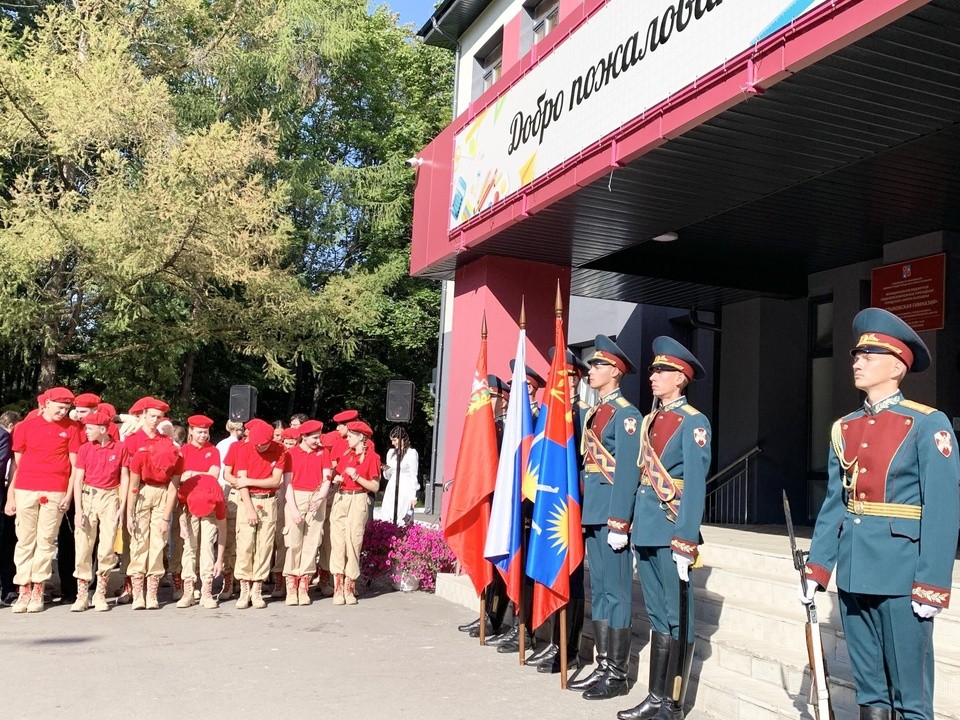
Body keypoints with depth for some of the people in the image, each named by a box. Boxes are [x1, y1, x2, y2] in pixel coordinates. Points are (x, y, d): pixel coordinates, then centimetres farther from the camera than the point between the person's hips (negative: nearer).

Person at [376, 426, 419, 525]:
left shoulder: (411, 453, -5)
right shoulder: (391, 452, 13)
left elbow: (413, 476, -3)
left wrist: (413, 496, -6)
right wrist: (386, 470, -3)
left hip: (405, 490, -6)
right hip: (391, 489, 6)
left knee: (401, 520, -11)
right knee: (387, 519, 0)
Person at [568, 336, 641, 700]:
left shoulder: (626, 414, -9)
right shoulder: (592, 412, 16)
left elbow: (627, 472, -16)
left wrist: (620, 522, -20)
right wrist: (584, 511, 14)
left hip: (612, 512, -9)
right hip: (591, 512, 9)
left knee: (615, 592, -1)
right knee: (598, 590, 13)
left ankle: (617, 674, 8)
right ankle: (602, 666, 21)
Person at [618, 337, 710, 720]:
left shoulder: (693, 422, -8)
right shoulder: (649, 420, 15)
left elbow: (695, 485, -15)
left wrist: (685, 543, -20)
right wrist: (634, 530, 15)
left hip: (672, 530, -8)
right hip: (645, 528, 8)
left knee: (677, 619, 2)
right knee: (658, 616, 15)